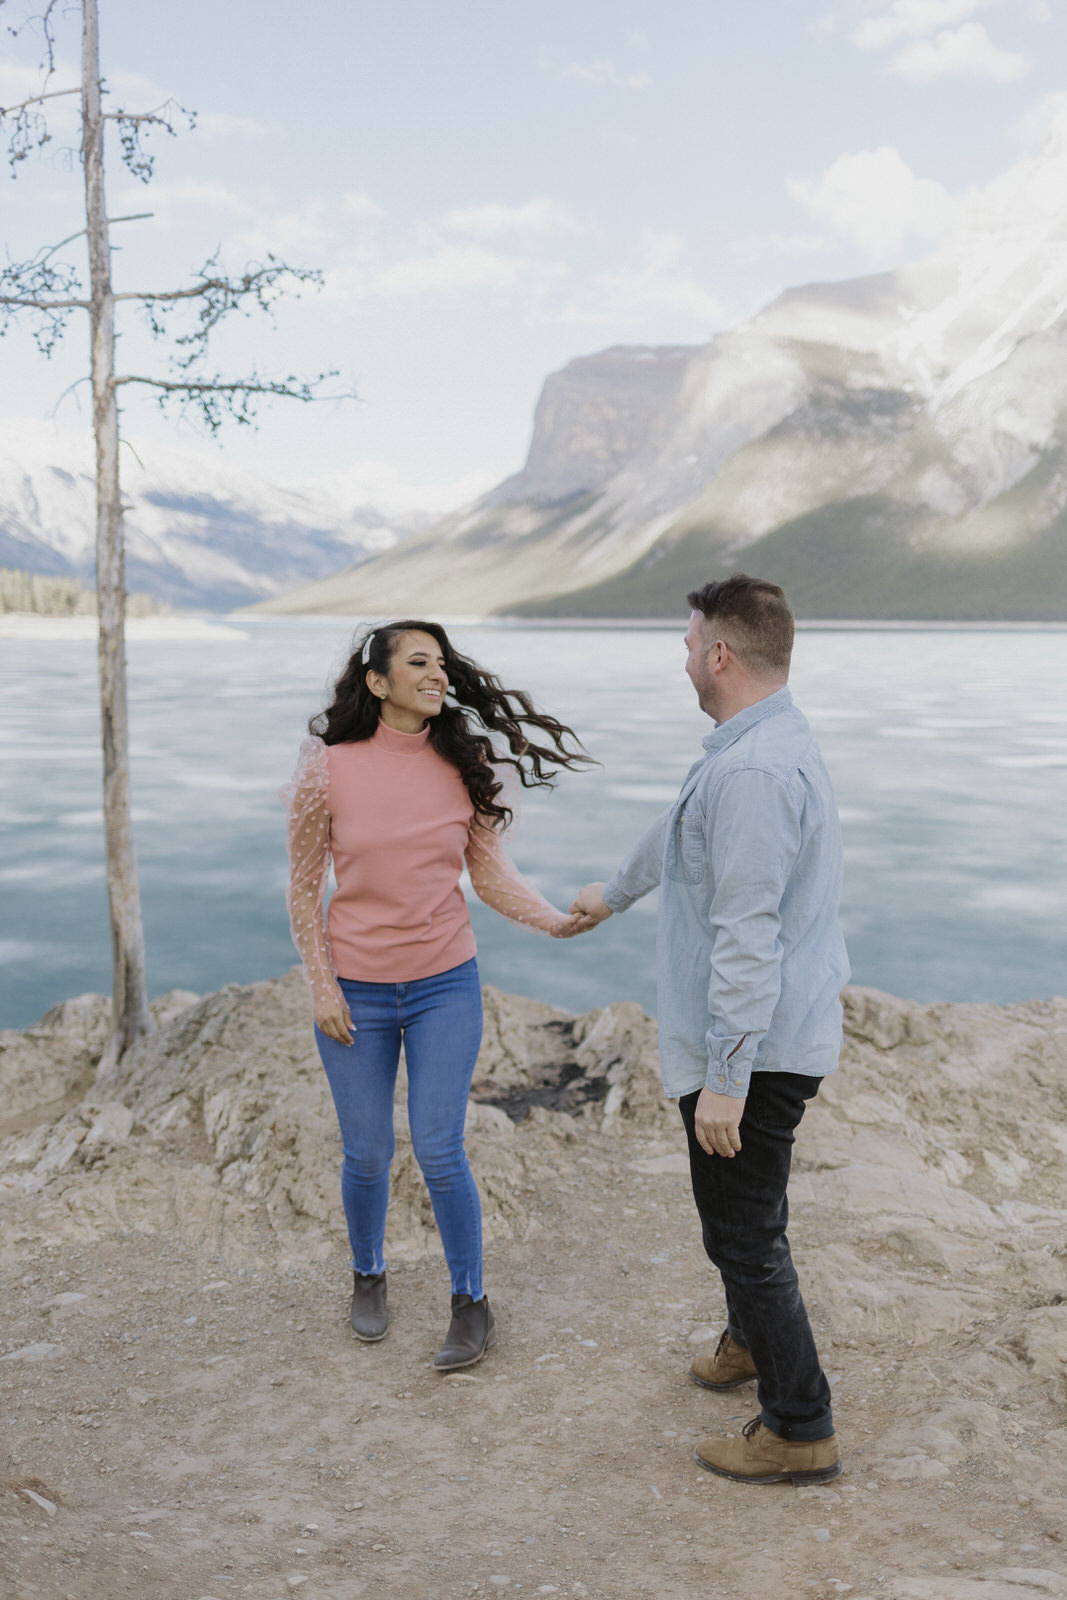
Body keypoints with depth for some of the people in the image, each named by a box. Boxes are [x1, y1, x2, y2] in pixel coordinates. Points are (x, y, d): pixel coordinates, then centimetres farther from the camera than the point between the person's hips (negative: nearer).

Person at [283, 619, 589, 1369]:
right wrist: (321, 985, -4)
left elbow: (493, 875, 1)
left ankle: (472, 1302, 20)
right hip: (355, 991, 0)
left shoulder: (465, 767, -3)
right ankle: (369, 1277, 38)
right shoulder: (329, 770, -8)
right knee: (368, 1153, 11)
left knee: (440, 1152, 1)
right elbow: (304, 887, 0)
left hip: (444, 985, 1)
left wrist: (560, 920, -14)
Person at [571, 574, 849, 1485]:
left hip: (753, 1049, -10)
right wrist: (614, 894, 44)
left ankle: (801, 1430, 15)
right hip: (785, 1035, 10)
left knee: (743, 1231, 2)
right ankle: (754, 1342, 48)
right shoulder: (779, 745, 10)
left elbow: (748, 936, -29)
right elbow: (681, 835, 28)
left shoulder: (752, 769, -25)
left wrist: (725, 1078, -26)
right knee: (745, 1217, 27)